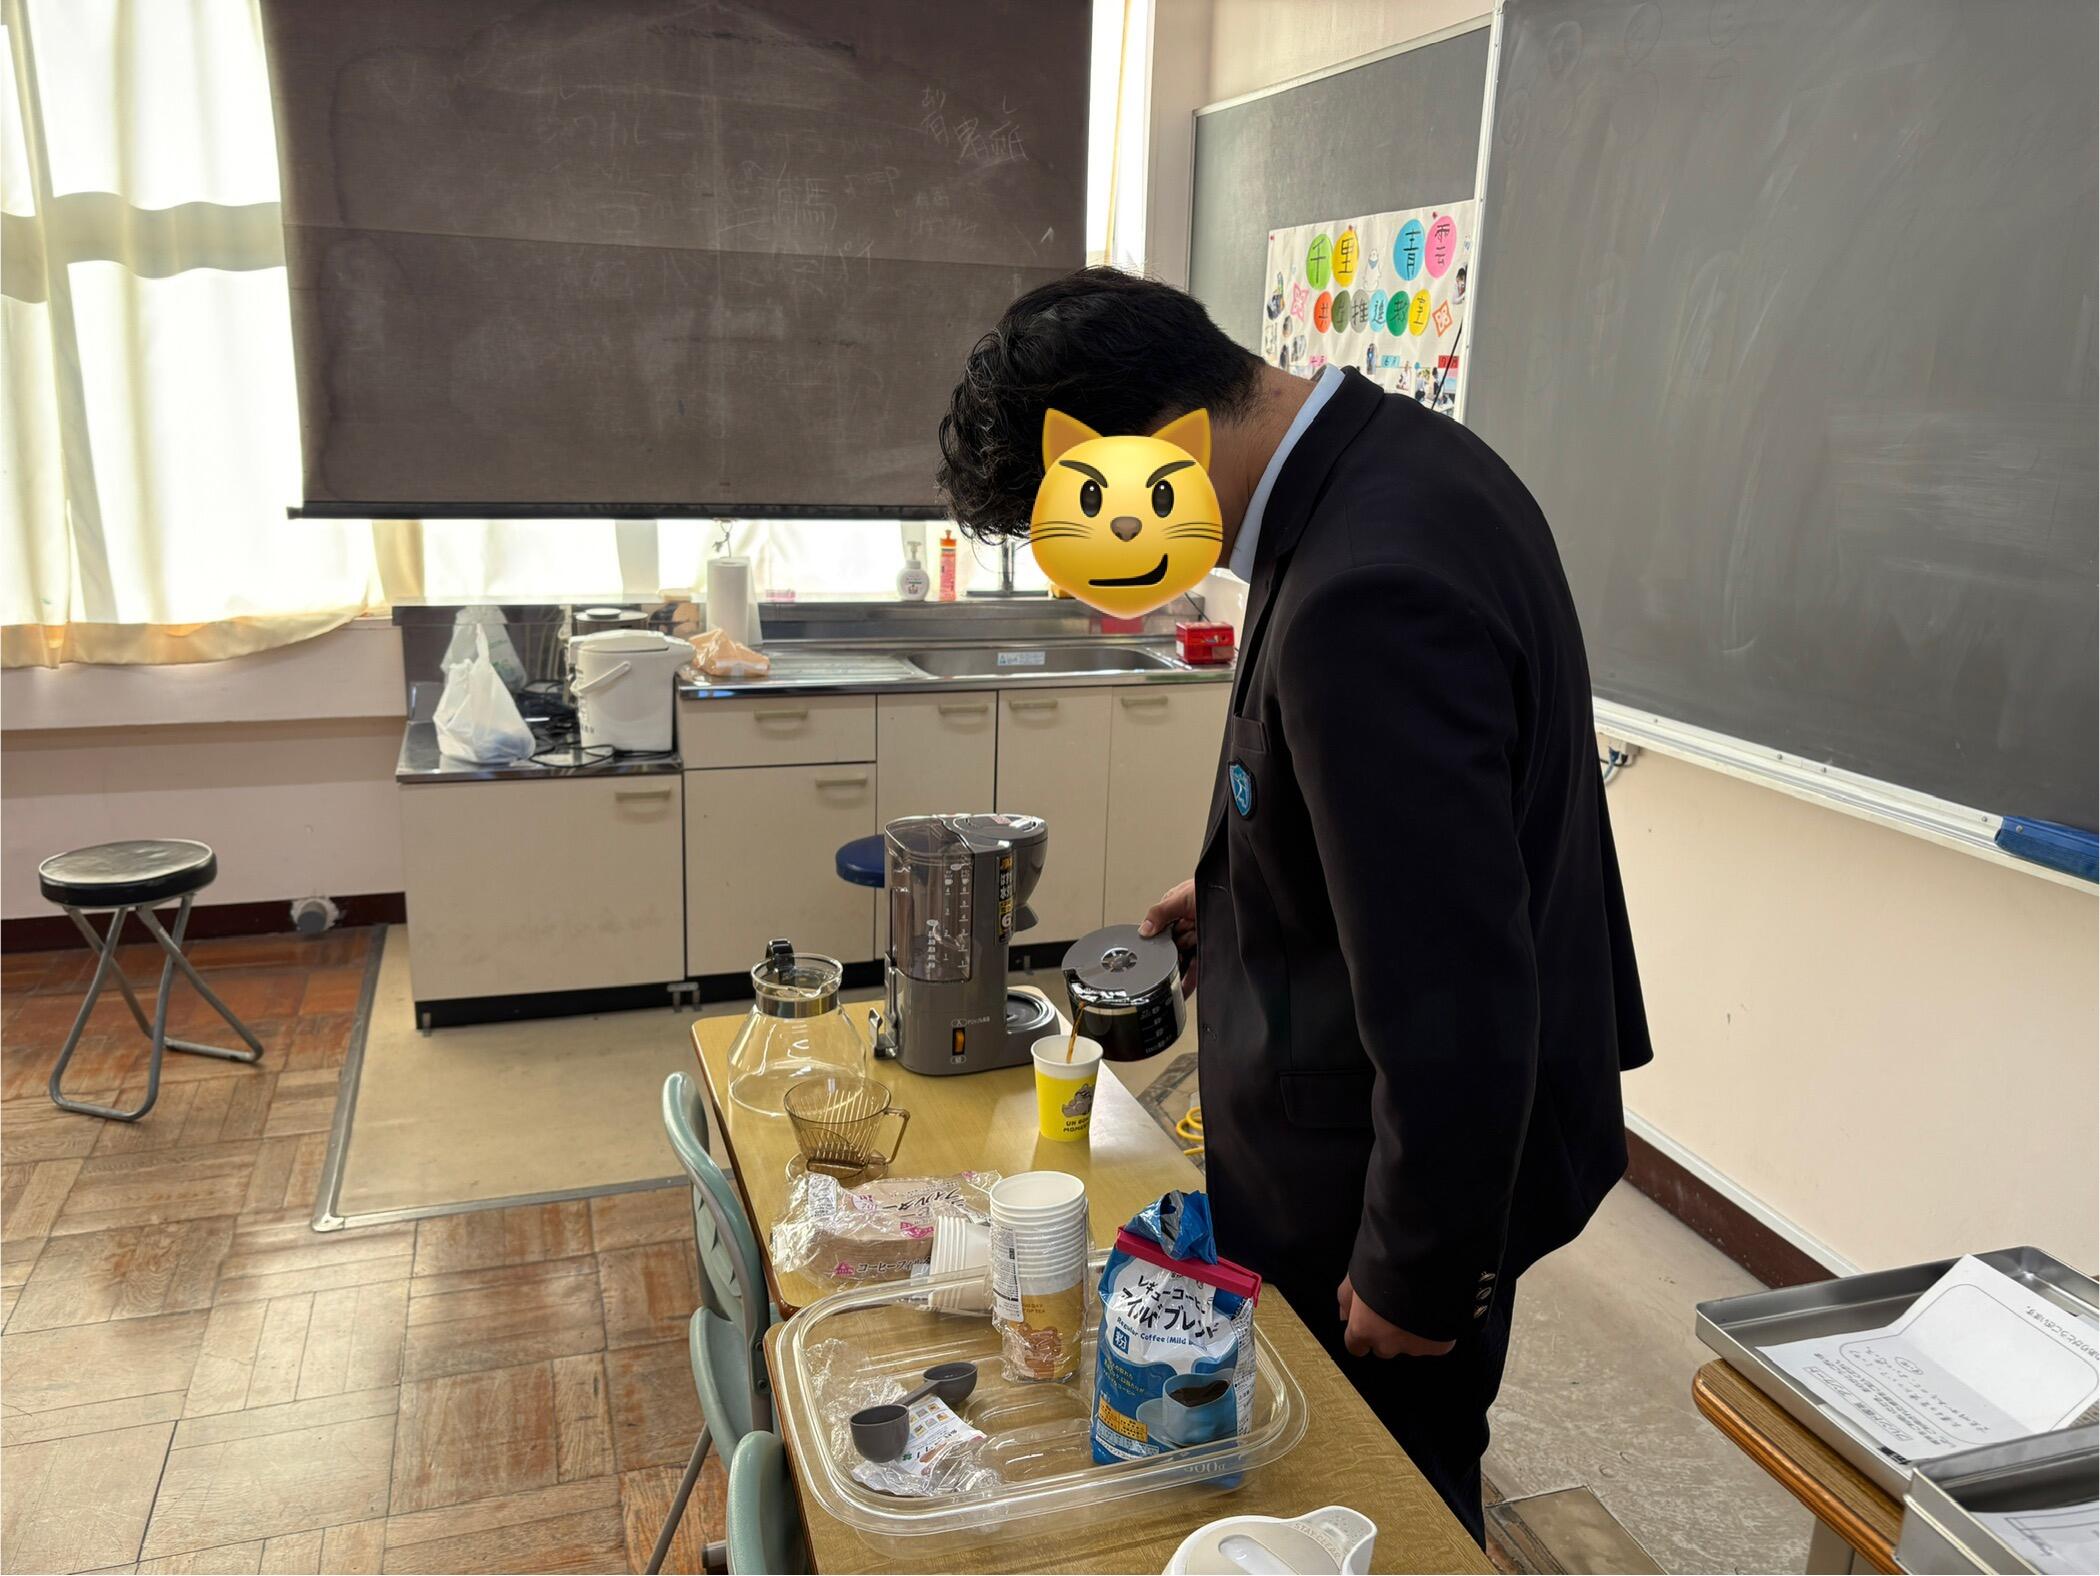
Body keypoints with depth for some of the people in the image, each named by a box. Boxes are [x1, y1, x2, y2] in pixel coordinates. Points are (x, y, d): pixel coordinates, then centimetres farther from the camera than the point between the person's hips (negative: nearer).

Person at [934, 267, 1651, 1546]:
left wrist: (1419, 1273, -15)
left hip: (1418, 1171, -9)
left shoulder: (1364, 599, -34)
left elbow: (1446, 1001, -29)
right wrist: (1241, 887, 12)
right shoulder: (1402, 459, 0)